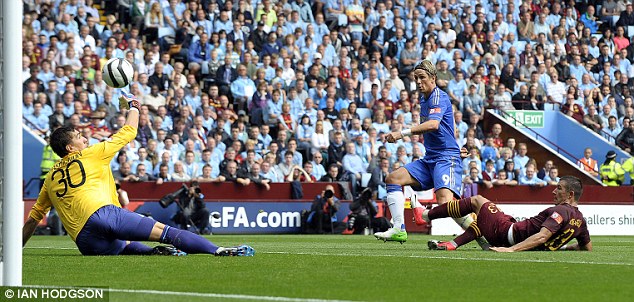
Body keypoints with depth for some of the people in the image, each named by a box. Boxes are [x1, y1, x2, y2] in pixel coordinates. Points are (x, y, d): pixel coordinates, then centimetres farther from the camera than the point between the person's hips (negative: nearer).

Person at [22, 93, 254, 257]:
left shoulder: (51, 178, 25)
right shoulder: (91, 155, 14)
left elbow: (33, 218, 27)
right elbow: (129, 132, 24)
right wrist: (133, 106, 41)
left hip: (86, 243, 5)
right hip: (101, 213, -5)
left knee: (125, 246, 30)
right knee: (163, 231, -9)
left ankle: (153, 252, -3)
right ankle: (219, 251, -23)